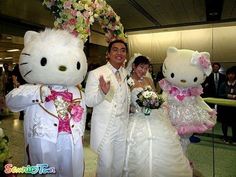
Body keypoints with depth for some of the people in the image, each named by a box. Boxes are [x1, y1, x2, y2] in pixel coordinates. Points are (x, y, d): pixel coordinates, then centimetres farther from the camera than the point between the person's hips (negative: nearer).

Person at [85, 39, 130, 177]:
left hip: (122, 126, 5)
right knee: (106, 164, 10)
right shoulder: (95, 74, -12)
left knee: (120, 163, 20)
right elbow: (89, 101, -14)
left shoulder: (127, 74, 3)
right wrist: (103, 92, -31)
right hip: (104, 127, -4)